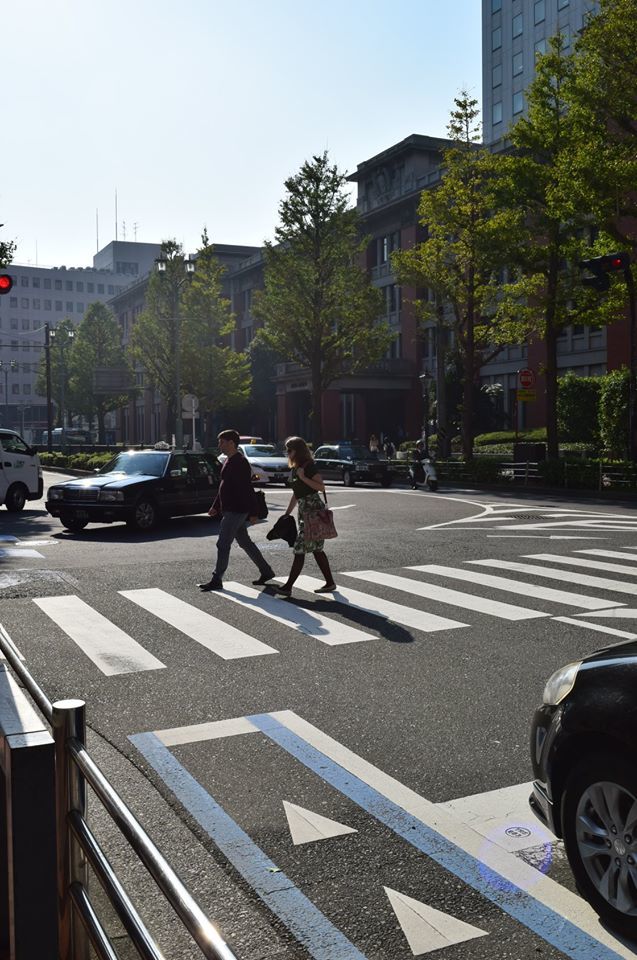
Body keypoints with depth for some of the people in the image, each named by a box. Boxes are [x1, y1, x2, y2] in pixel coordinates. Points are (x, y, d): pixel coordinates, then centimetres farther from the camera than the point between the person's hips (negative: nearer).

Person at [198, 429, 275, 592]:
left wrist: (252, 513, -21)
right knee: (245, 542, 15)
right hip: (230, 510, 10)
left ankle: (216, 580, 0)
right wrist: (216, 506, 23)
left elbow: (247, 490, -20)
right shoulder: (229, 461, 15)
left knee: (223, 544, -7)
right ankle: (266, 571, 24)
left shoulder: (240, 463, -17)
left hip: (236, 511, -10)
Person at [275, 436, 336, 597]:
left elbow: (321, 487, -18)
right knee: (316, 549, 11)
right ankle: (330, 583, 17)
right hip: (303, 510, 9)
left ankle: (288, 586, -7)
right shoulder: (295, 469, 15)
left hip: (313, 509, -9)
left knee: (300, 548, -9)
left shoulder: (310, 466, -11)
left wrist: (303, 477, -22)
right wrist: (287, 513, 21)